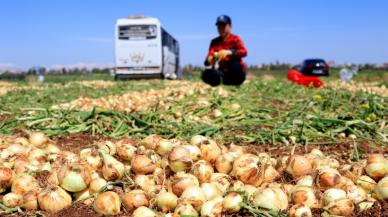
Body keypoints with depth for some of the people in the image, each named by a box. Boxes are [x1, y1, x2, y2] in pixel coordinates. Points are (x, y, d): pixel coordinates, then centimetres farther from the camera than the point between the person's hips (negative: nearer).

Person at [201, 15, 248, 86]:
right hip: (222, 73, 2)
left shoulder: (235, 39, -1)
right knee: (207, 74, -28)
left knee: (234, 62, -35)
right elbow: (210, 56, -4)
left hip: (237, 75, -1)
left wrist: (228, 52, -38)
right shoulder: (215, 42, 9)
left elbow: (244, 52, -20)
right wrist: (209, 60, -31)